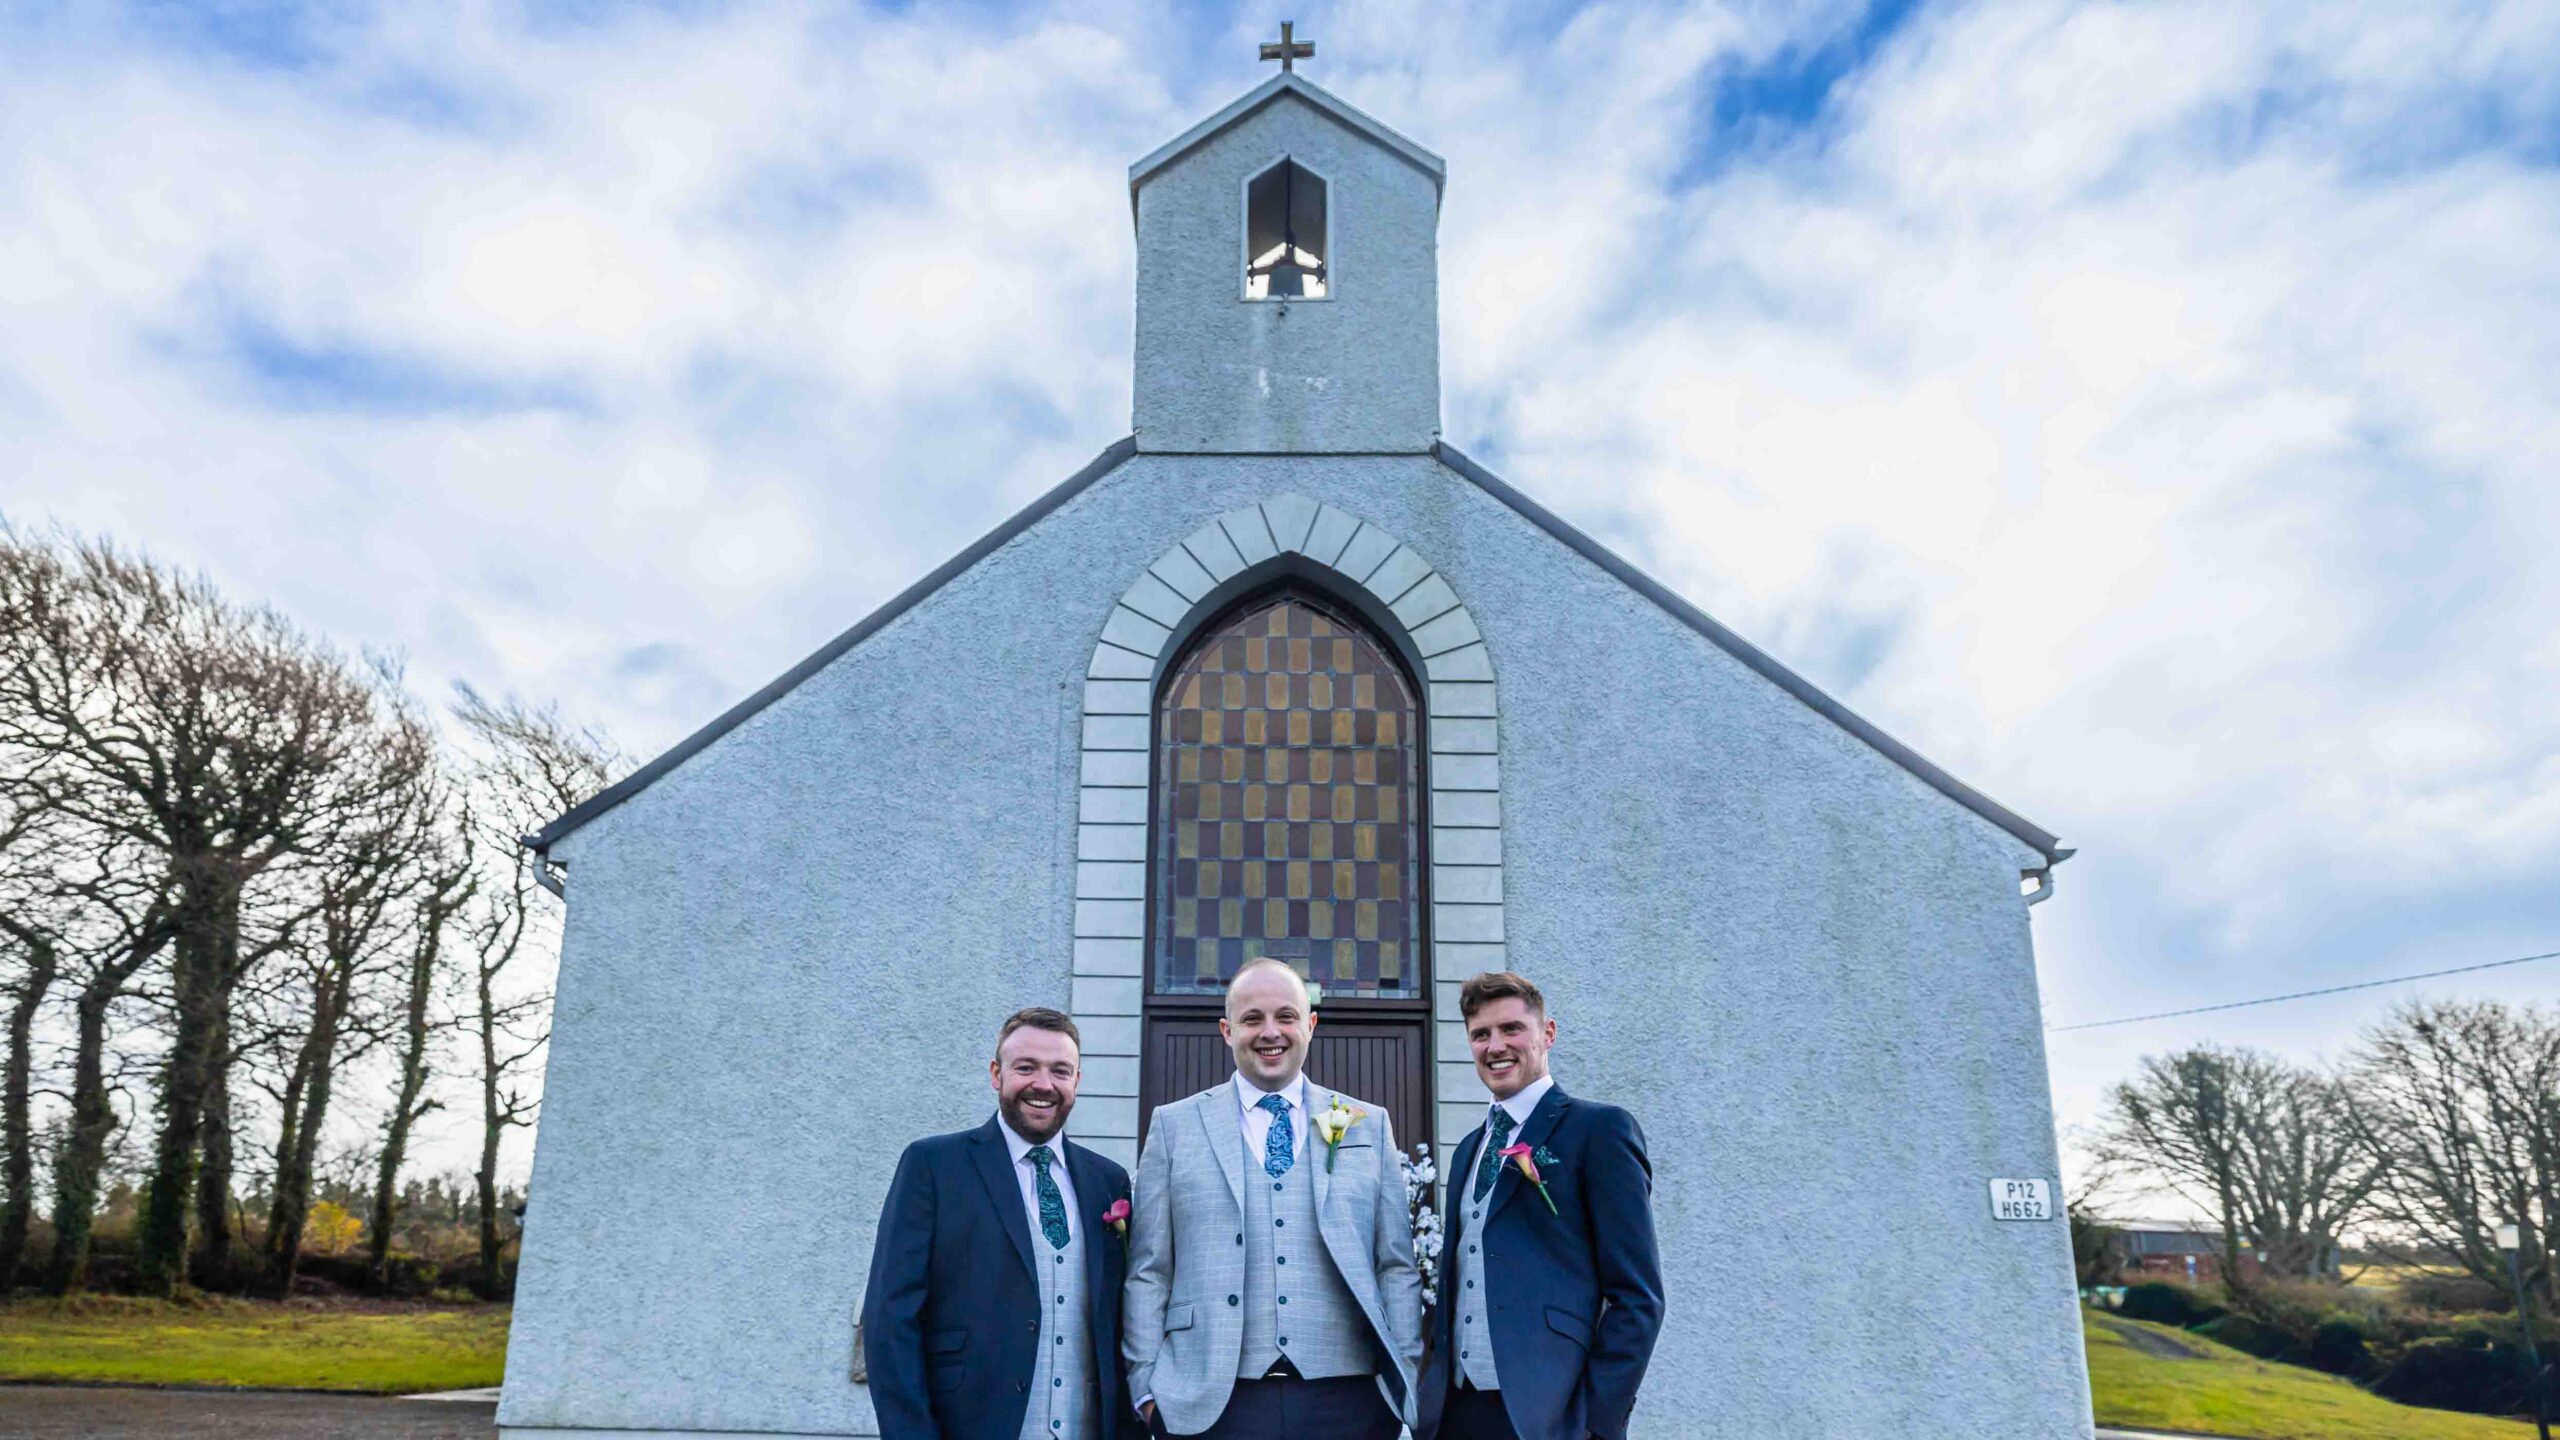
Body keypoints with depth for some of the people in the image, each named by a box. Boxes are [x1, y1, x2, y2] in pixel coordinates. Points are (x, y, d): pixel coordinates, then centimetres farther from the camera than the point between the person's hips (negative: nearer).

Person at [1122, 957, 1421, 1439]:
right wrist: (1147, 1388, -2)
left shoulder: (1369, 1125, 9)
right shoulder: (1175, 1126, 6)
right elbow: (1148, 1270, 4)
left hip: (1348, 1398, 1)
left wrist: (1405, 1378, 1)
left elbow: (1397, 1267, 8)